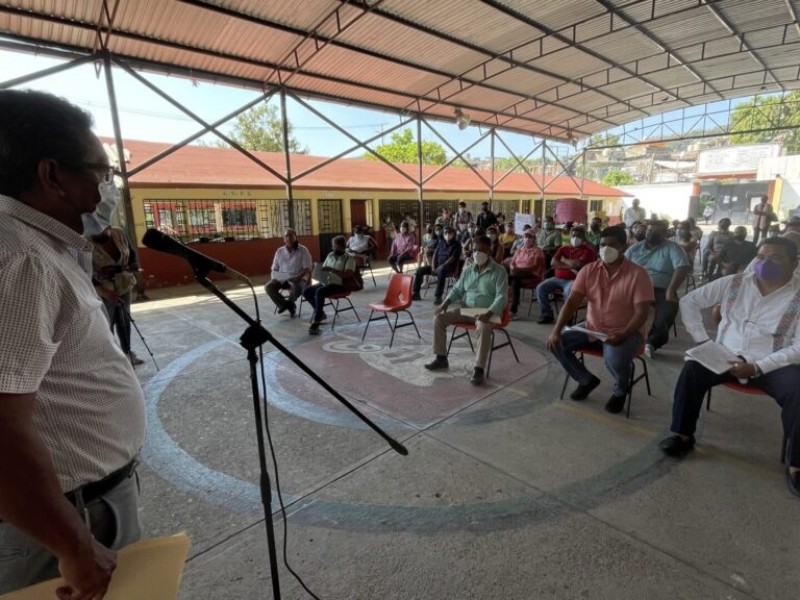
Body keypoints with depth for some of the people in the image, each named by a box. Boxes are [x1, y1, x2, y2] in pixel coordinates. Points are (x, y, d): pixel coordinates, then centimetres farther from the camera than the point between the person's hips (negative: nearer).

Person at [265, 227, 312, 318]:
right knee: (269, 286, -24)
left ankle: (284, 304, -4)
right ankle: (289, 305, -14)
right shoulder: (279, 251, 10)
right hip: (282, 278, 4)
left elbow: (307, 268, -9)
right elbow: (274, 269, 12)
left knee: (296, 288, -37)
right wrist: (274, 278, -10)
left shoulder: (303, 250, -3)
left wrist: (298, 277, -27)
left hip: (298, 278, -4)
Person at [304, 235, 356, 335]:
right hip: (325, 282, 8)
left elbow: (348, 275, -17)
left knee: (319, 292, -32)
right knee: (306, 291, -8)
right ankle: (320, 313, 10)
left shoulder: (349, 258, -4)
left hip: (339, 285, -8)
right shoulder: (330, 255, 16)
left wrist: (332, 270, -22)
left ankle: (316, 321, -25)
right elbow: (323, 268, 24)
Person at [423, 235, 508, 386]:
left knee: (483, 328, -39)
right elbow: (457, 289, 16)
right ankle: (441, 358, 1)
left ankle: (478, 369, -28)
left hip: (486, 312, -5)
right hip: (466, 308, 6)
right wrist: (446, 302, -4)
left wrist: (489, 313, -31)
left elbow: (501, 297, -14)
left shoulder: (499, 271, -6)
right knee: (439, 318, -11)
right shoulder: (468, 269, 11)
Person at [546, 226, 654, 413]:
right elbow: (572, 302, -7)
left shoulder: (637, 274, -12)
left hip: (626, 332, -4)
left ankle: (620, 390, 4)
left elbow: (642, 312, -15)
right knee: (556, 343, -14)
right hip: (592, 330, 5)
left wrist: (623, 335, -32)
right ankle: (586, 380, 12)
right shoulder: (589, 270, -2)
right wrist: (557, 329, -21)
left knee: (614, 357, -36)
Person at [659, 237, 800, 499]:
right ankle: (683, 435, -11)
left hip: (772, 363, -1)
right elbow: (689, 301, 7)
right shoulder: (733, 283, 2)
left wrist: (757, 367, -23)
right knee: (692, 369, -26)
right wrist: (702, 340, -1)